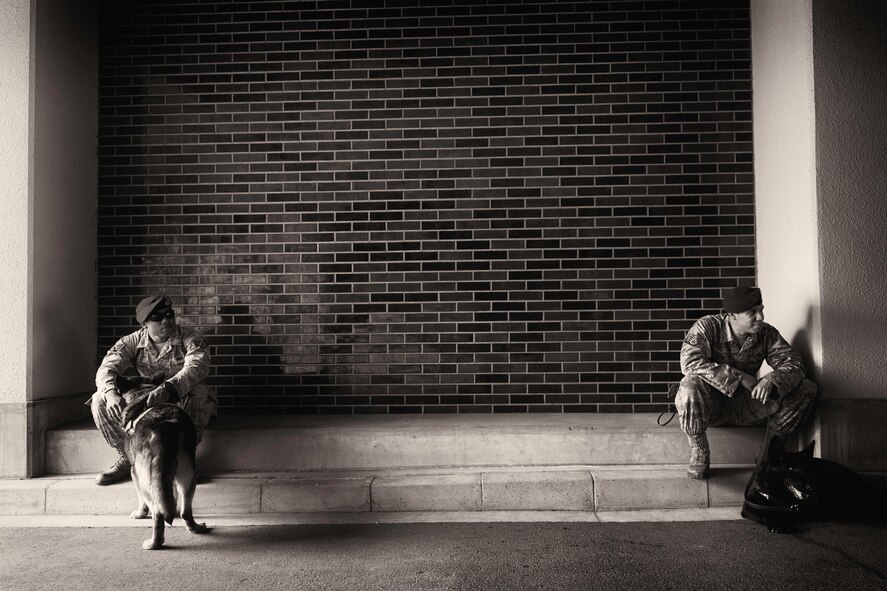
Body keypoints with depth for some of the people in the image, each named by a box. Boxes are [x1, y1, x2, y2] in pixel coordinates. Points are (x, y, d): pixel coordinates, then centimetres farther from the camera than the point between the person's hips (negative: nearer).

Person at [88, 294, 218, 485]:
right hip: (144, 402, 3)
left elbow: (196, 368, -32)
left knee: (198, 391, -38)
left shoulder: (190, 340, -12)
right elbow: (106, 369, -15)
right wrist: (111, 393, -39)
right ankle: (127, 457, -4)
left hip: (181, 401, -3)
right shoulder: (132, 342, -2)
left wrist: (167, 388, -52)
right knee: (99, 400, -15)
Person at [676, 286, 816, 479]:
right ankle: (699, 454, -19)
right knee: (691, 385, -40)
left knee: (806, 389, -12)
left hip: (745, 406, 4)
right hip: (711, 404, -4)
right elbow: (690, 362, -30)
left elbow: (793, 364, -10)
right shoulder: (707, 326, -16)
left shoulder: (767, 333, -4)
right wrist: (740, 377, -32)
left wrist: (771, 380, -34)